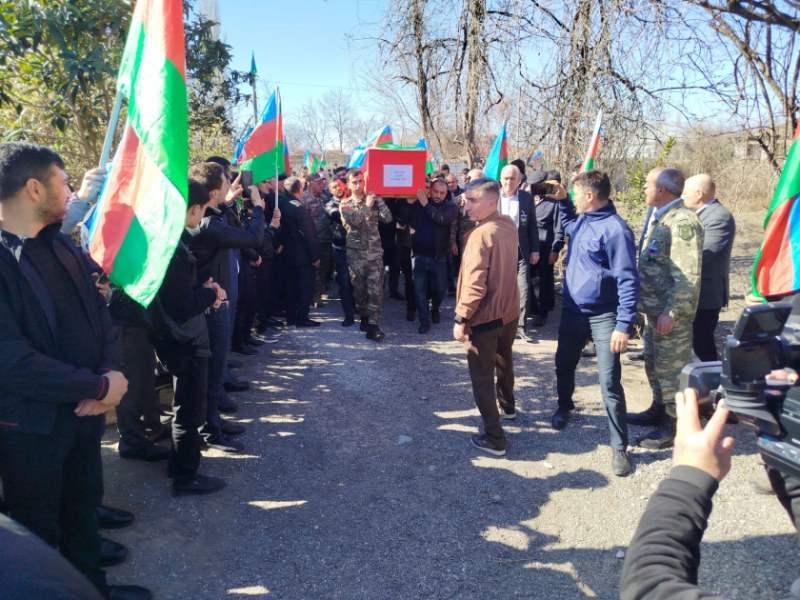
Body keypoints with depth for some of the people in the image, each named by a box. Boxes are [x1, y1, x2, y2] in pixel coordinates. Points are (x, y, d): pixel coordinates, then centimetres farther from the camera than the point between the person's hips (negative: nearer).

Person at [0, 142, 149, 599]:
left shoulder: (61, 244, 4)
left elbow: (99, 312, 7)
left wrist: (109, 371, -11)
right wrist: (101, 386, -20)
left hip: (84, 411, 7)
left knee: (84, 509, 24)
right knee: (39, 533, 14)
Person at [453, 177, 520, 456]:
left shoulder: (480, 235, -22)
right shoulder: (509, 225, 2)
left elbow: (474, 284, -26)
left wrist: (461, 318, -18)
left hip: (485, 316, -8)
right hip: (509, 311, 8)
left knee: (482, 376, 2)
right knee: (504, 361, 28)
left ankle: (494, 438, 6)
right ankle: (507, 406, 50)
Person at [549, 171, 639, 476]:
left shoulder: (615, 229, -20)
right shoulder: (580, 220, 5)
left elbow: (628, 280, -20)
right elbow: (567, 223, 32)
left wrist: (624, 325, -24)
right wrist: (562, 199, 13)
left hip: (602, 316, -8)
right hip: (572, 310, 8)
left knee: (610, 384, -5)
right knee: (564, 364, 23)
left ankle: (619, 447, 8)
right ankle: (564, 406, 50)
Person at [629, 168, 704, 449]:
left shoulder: (682, 221, -19)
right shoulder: (660, 217, 12)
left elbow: (688, 276, -23)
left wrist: (671, 312, -22)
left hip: (670, 313, -10)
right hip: (654, 309, 10)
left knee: (671, 369, 1)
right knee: (654, 364, 20)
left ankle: (674, 425, 13)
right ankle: (659, 410, 36)